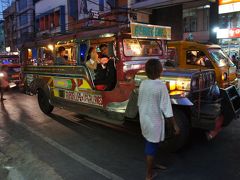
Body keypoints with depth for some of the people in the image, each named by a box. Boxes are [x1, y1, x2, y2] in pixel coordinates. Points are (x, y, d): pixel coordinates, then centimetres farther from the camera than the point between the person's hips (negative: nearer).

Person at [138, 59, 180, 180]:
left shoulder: (143, 84, -2)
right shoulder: (161, 86, -21)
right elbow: (166, 108, -20)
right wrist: (175, 125, -12)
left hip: (144, 119, 6)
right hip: (154, 121, -6)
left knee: (149, 144, 25)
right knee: (152, 147, 8)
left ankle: (151, 165, 47)